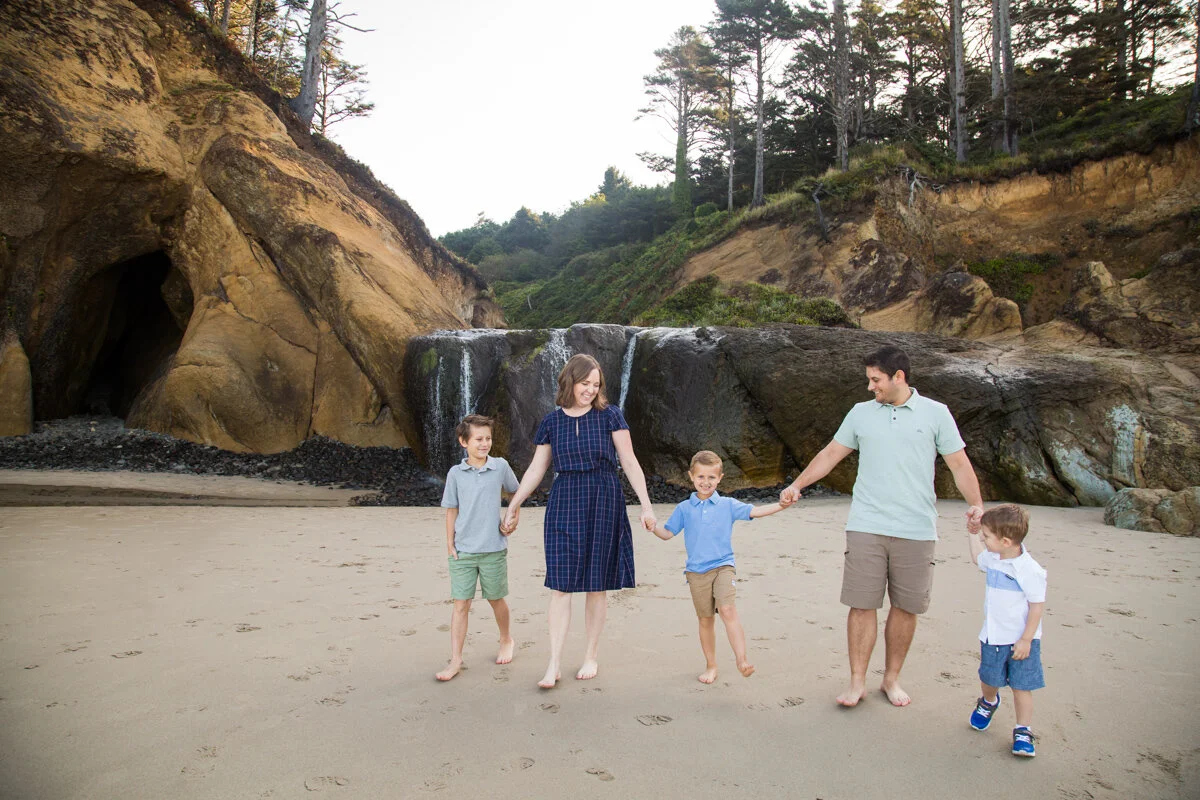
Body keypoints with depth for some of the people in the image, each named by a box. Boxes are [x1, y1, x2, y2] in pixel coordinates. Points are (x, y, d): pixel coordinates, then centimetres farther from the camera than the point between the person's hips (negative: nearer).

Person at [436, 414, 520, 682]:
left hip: (493, 548, 0)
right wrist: (450, 542, 0)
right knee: (461, 604, 0)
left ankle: (506, 640, 39)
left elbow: (515, 492, 14)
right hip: (462, 550, 0)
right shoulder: (456, 473, -3)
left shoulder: (500, 466, -4)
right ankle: (455, 660, 7)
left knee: (496, 598, 15)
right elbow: (451, 509, 4)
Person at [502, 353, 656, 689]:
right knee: (560, 586, -1)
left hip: (603, 503, -1)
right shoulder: (552, 421, 5)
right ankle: (553, 665, 5)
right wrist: (513, 506, 13)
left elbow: (630, 463, -1)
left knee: (597, 585, 6)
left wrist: (646, 504, -8)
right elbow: (536, 469, 11)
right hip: (564, 504, 1)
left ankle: (591, 657, 21)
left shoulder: (610, 415, -1)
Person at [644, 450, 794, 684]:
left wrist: (780, 505, -15)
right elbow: (668, 533, 8)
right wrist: (654, 528, -13)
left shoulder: (728, 505, 4)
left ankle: (742, 659, -19)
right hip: (696, 571, 1)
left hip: (723, 566, -1)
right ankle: (711, 666, 22)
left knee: (727, 609, -22)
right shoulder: (684, 509, 5)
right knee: (705, 619, 8)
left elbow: (754, 511, 0)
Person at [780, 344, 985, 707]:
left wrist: (976, 504, -11)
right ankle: (857, 682, 12)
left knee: (905, 608, 7)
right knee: (862, 605, 0)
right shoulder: (861, 413, 10)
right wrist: (797, 485, 11)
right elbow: (831, 453, 15)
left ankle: (891, 679, 24)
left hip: (916, 529, -1)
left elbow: (959, 463, 3)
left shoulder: (935, 413, 4)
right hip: (866, 526, 1)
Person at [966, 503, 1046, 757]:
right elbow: (977, 557, 26)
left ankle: (1023, 732, 12)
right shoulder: (993, 559, 1)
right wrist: (972, 529, 22)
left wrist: (1026, 640, -18)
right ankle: (988, 702, 45)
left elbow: (1037, 606, -18)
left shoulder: (1029, 569, -21)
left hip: (1021, 639, -6)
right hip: (993, 636, 6)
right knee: (989, 679, 16)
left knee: (1021, 686, -1)